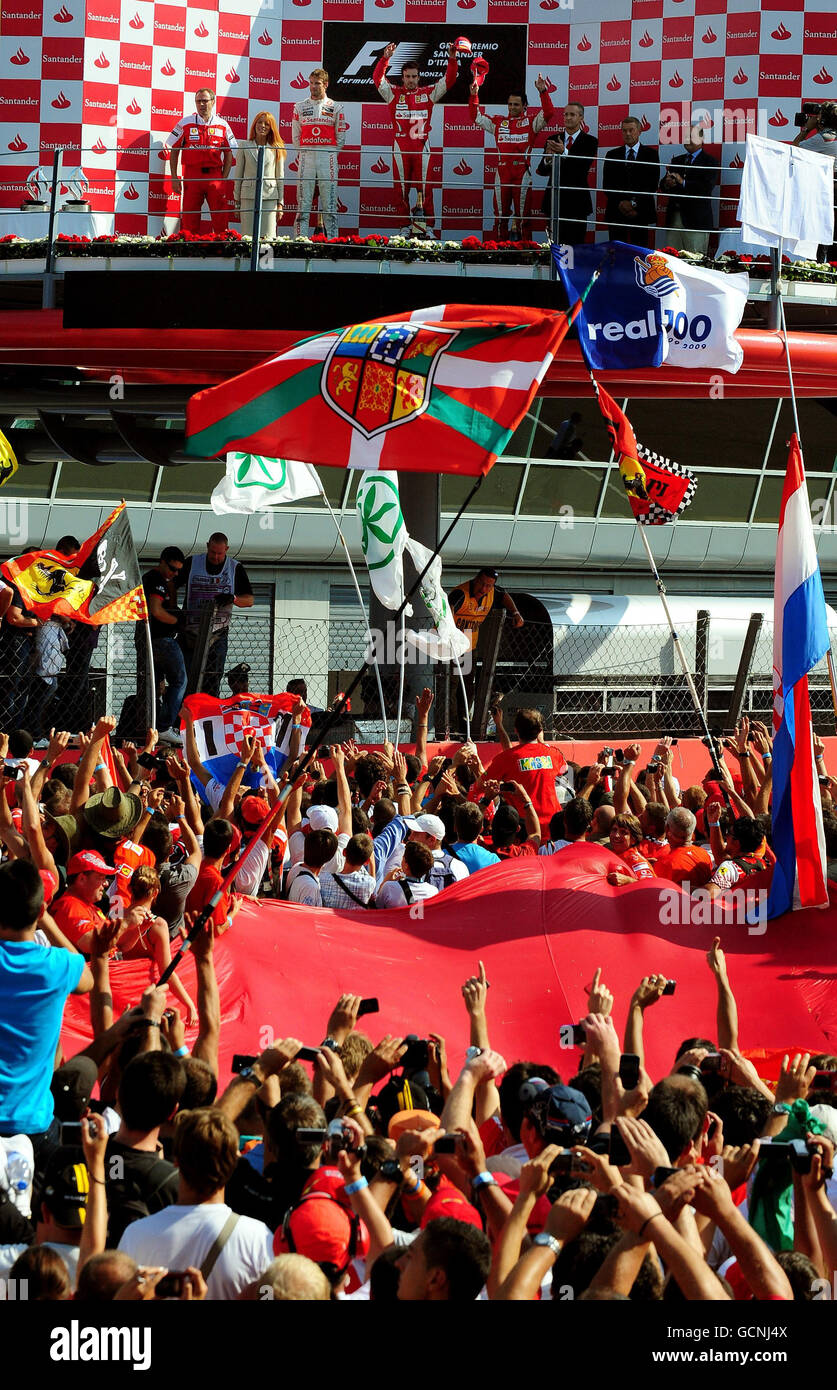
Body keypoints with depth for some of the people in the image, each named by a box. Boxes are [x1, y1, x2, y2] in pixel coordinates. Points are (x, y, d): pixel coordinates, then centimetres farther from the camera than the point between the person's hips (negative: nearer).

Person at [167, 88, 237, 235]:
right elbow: (173, 150, 7)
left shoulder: (222, 125, 7)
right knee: (189, 219, -1)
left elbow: (229, 153, 12)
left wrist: (224, 178, 2)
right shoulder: (185, 123, 4)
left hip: (215, 175, 1)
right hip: (192, 176, -1)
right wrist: (174, 178, 1)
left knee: (220, 217, -1)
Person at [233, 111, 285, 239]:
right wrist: (237, 202, 7)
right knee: (248, 237, -4)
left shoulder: (276, 149, 7)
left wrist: (280, 203, 6)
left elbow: (280, 177, 10)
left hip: (269, 196, 0)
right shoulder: (244, 146, 7)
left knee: (268, 237, -4)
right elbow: (238, 175, 10)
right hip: (248, 195, 0)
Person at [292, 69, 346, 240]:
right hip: (306, 158, 1)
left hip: (328, 159, -1)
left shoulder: (335, 107, 6)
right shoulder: (300, 107, 10)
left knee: (329, 203, -1)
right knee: (303, 202, -2)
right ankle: (300, 239, -2)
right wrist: (302, 155, 4)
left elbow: (340, 137, 8)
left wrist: (331, 155, 3)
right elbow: (296, 136, 11)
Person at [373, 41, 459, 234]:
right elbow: (378, 79, -1)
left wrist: (452, 60, -4)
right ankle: (406, 223, 7)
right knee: (401, 188, 1)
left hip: (422, 146, 0)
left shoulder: (428, 93, 10)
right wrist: (385, 59, -12)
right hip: (400, 147, 0)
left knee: (425, 187, -4)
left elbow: (448, 80, 8)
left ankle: (427, 225, -2)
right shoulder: (394, 94, 9)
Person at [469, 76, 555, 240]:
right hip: (502, 172, 3)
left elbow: (548, 113, -6)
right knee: (500, 213, 5)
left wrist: (543, 92, -16)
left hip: (522, 173, -3)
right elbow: (477, 118, 21)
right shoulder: (499, 122, 17)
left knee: (522, 213, 0)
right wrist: (474, 97, 9)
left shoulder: (530, 122, 7)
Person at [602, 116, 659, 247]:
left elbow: (652, 184, -1)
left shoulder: (650, 154, 7)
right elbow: (607, 185, 7)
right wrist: (620, 203, -8)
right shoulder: (612, 155, 13)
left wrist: (634, 203, -10)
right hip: (616, 213, 2)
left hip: (641, 213, -2)